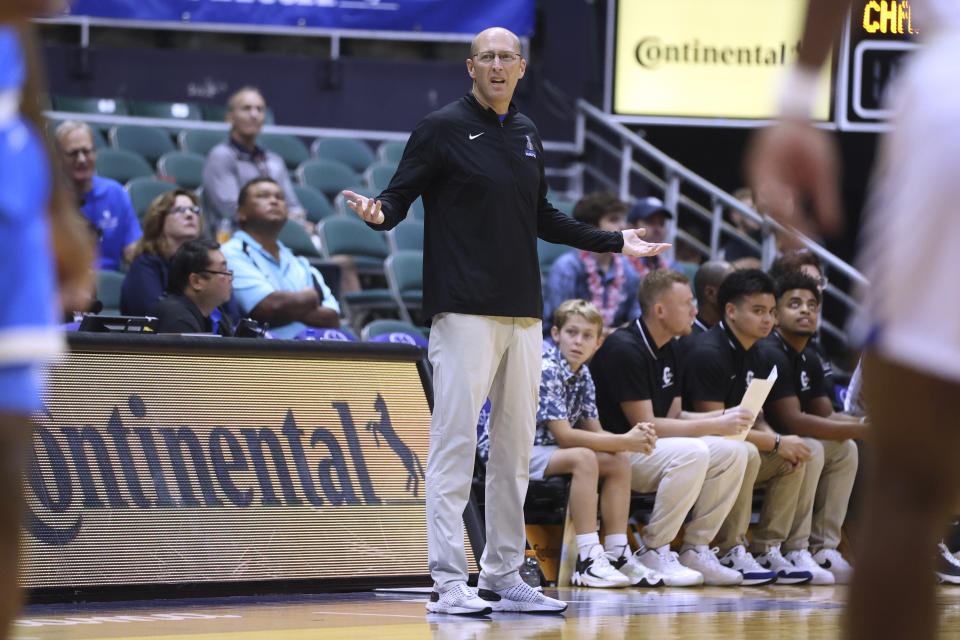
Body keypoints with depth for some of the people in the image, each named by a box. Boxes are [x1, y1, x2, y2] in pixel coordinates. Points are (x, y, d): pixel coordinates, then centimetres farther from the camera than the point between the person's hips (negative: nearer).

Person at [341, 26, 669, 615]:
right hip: (465, 311, -7)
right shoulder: (443, 128, -1)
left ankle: (504, 577, 15)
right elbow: (400, 196, -4)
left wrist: (613, 242, 29)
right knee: (455, 443, -9)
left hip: (524, 313, 7)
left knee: (515, 449, 8)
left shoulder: (528, 135, 17)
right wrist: (379, 213, -26)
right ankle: (447, 582, -7)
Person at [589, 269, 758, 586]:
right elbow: (645, 425, -20)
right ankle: (653, 552, -21)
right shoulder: (625, 349, -18)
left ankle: (695, 550, -2)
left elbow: (673, 416, 13)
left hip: (649, 448, 9)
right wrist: (715, 425, -20)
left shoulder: (667, 349, 12)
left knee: (733, 452, -7)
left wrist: (726, 417, -4)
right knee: (692, 452, -32)